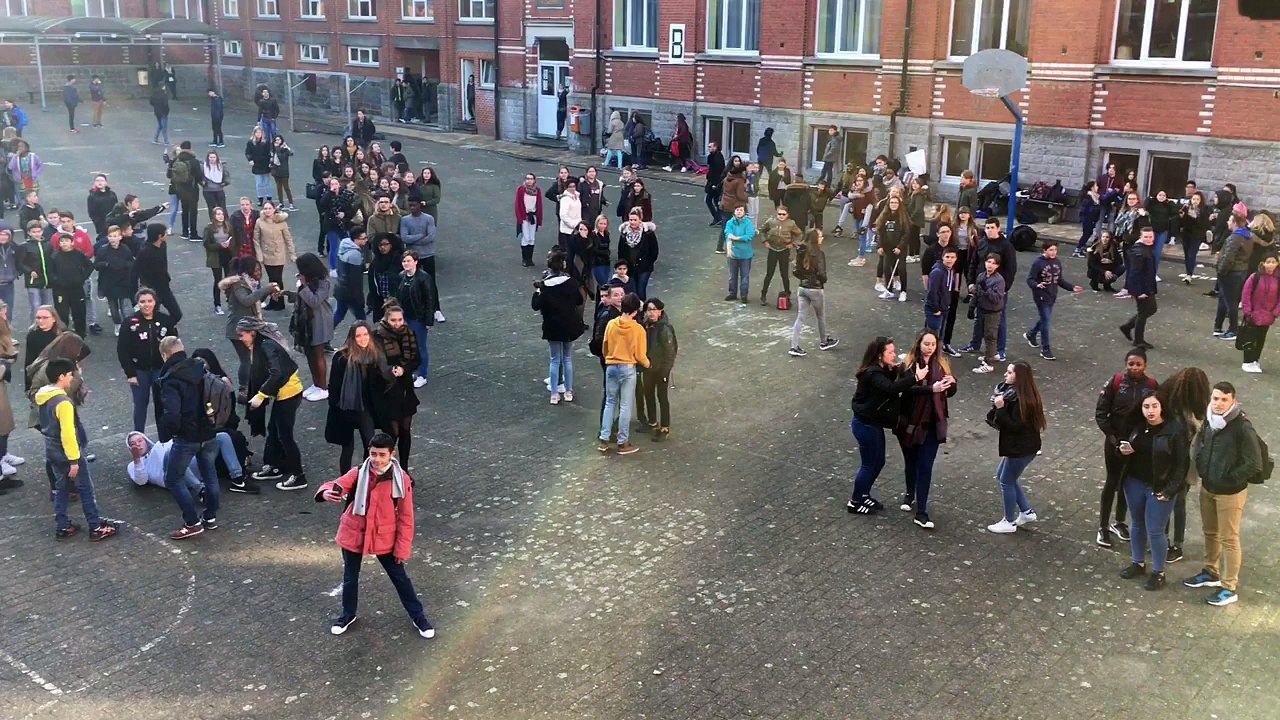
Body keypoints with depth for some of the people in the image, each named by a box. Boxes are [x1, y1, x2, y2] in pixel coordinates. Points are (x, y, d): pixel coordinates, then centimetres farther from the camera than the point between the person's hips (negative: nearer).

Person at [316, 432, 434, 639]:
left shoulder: (401, 479, -16)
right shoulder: (359, 473, -12)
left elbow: (406, 517, -9)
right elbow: (338, 485, -25)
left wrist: (402, 548, -8)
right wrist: (327, 492, -51)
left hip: (384, 538, -1)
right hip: (353, 534, 1)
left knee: (400, 577, 10)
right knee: (350, 578, 19)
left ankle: (418, 616, 27)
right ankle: (348, 615, 43)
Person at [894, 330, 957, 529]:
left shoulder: (941, 365, 1)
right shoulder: (909, 364, -11)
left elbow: (950, 392, 6)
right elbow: (906, 388, -27)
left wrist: (951, 383, -17)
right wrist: (931, 388, -41)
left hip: (932, 424, 1)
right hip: (910, 423, -1)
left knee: (926, 466, -1)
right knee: (911, 462, 17)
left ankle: (921, 512, 4)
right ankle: (910, 494, 44)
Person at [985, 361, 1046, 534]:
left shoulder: (1022, 399, -26)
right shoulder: (1011, 392, 3)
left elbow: (1015, 426, -26)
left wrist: (1000, 409, -28)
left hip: (1022, 448, -10)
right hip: (1019, 446, 10)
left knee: (1007, 481, 4)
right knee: (1002, 474, 22)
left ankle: (1009, 522, 20)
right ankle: (1027, 512, 29)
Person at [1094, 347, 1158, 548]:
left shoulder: (1152, 385, -7)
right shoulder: (1116, 382, -11)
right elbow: (1100, 412, -9)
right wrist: (1111, 436, -13)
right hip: (1115, 441, -2)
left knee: (1128, 482, 16)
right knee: (1112, 481, 6)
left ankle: (1119, 522, 33)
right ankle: (1103, 526, 16)